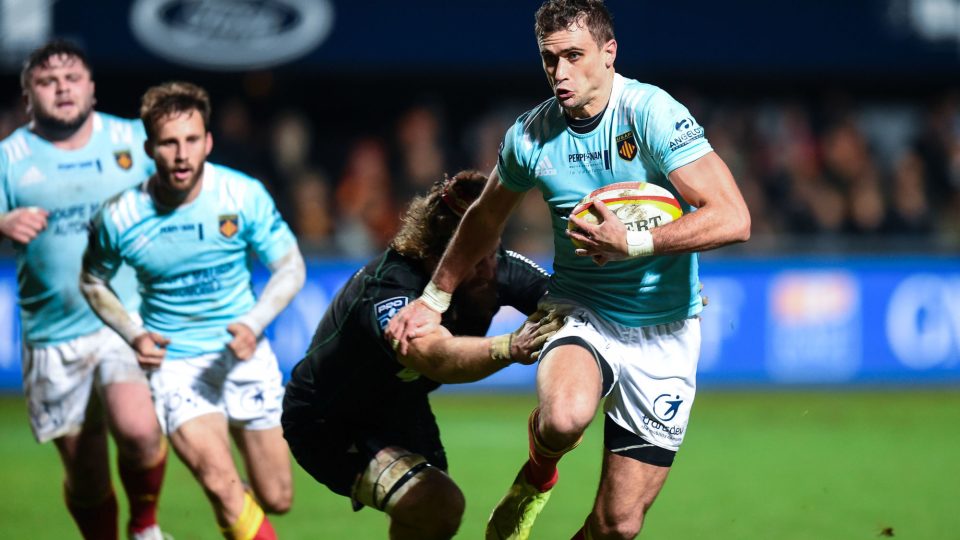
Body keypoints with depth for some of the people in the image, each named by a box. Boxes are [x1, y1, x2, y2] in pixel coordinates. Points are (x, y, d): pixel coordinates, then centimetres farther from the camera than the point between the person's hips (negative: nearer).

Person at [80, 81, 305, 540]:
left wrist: (253, 324, -18)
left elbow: (290, 268, -2)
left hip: (243, 355, 3)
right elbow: (92, 280, 6)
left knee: (277, 500, 9)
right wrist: (132, 334, -10)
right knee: (221, 484, -25)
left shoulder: (244, 196, -12)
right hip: (173, 361, -2)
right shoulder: (120, 217, -13)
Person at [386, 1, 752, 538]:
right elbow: (485, 218, 18)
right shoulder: (531, 136, -3)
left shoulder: (652, 114, -16)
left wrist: (633, 242, -29)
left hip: (664, 333, -1)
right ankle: (538, 475, 1)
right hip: (582, 314, 1)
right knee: (565, 415, -35)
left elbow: (733, 218, -24)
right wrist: (434, 298, 25)